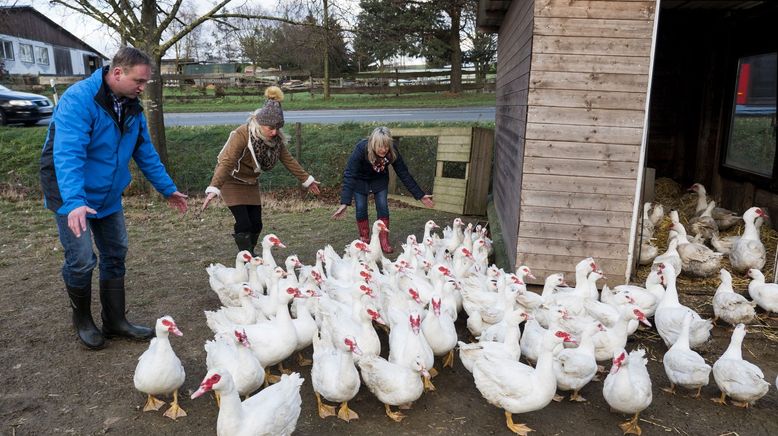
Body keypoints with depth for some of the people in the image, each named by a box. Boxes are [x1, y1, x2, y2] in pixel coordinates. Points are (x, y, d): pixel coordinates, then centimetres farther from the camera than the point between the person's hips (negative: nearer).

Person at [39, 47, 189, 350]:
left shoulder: (132, 107, 2)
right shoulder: (79, 99, -23)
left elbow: (146, 153, 11)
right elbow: (68, 154, -33)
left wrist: (167, 189, 12)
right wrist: (74, 201, -44)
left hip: (109, 196, 7)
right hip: (73, 197, -7)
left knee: (115, 256, 9)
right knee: (82, 261, -8)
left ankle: (115, 321, 22)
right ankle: (82, 320, 17)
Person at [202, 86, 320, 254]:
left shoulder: (276, 138, -13)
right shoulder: (242, 134, -32)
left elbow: (288, 160, -1)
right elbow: (226, 162, -40)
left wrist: (306, 180, 4)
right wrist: (214, 189, -52)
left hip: (251, 182, 6)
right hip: (231, 181, -6)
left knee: (256, 224, 5)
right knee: (243, 223, -13)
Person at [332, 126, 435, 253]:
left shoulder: (392, 151, -29)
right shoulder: (361, 149, -39)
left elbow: (404, 173, -21)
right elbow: (350, 175, -42)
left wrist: (420, 195, -23)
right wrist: (345, 202, -52)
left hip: (379, 180, 2)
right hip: (360, 180, -2)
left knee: (383, 207, -5)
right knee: (361, 209, -4)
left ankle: (384, 242, 5)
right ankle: (365, 241, 15)